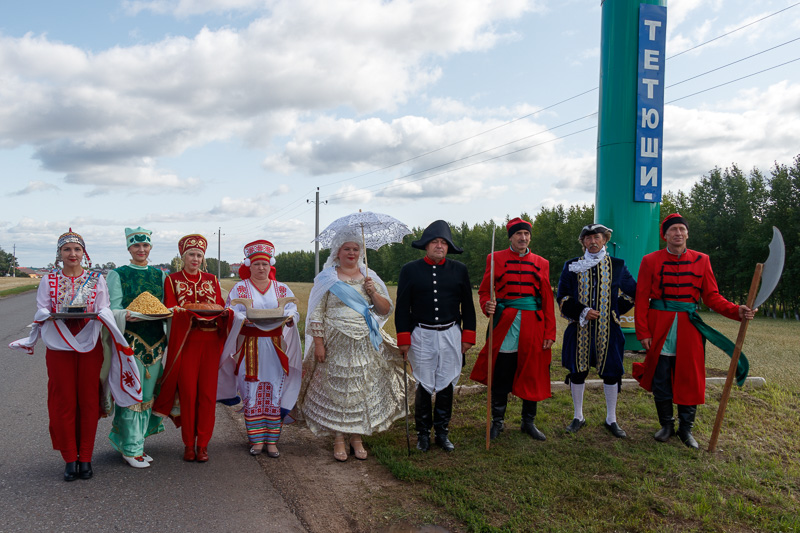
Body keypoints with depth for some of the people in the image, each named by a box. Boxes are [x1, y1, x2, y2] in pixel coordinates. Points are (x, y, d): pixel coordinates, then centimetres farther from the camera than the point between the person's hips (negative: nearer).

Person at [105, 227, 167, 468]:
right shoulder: (117, 274, 3)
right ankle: (131, 449, 5)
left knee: (148, 394, 9)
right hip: (130, 341, -4)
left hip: (155, 341, 4)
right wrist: (126, 316, -26)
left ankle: (136, 442, 22)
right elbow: (113, 309, -4)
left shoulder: (160, 275, 14)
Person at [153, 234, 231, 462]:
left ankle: (203, 444, 7)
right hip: (185, 340, -2)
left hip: (210, 341, 2)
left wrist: (221, 311, -14)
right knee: (187, 391, -3)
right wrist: (190, 311, -22)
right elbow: (170, 310, -2)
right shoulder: (172, 280, 8)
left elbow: (222, 306, 9)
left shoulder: (212, 280, 15)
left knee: (207, 391, -1)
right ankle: (189, 444, 9)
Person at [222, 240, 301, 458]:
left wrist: (286, 317, -19)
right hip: (250, 347, -1)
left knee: (275, 393, 0)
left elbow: (294, 313, 4)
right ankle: (256, 439, 10)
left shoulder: (282, 289, 11)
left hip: (276, 347, 1)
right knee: (252, 394, -1)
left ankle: (272, 440, 9)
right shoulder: (240, 288, 7)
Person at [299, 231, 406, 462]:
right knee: (336, 390, 1)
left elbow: (386, 310, 8)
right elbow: (316, 314, -1)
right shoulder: (327, 278, 1)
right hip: (336, 344, -3)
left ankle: (357, 438, 18)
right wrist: (318, 343, -9)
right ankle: (338, 439, 14)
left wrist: (373, 292, -8)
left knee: (364, 389, 5)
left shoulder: (369, 278, 10)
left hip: (365, 345, 3)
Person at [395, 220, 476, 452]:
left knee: (446, 385, 7)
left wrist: (468, 336, 6)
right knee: (423, 386, 4)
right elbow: (402, 307, 2)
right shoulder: (410, 270, 2)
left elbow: (468, 305, 10)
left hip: (451, 335, 2)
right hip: (422, 336, -1)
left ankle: (442, 432, 21)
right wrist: (403, 338, -3)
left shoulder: (459, 270, 6)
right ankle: (423, 433, 20)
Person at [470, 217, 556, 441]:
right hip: (504, 325, -2)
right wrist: (487, 306, -16)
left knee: (532, 376, 8)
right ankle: (497, 422, 19)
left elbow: (548, 301, 8)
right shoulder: (496, 259, 4)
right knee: (500, 377, 3)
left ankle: (529, 422, 24)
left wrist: (550, 333, 3)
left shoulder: (541, 264, 9)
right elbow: (484, 291, 6)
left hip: (533, 328, 2)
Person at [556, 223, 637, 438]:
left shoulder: (617, 266, 5)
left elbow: (633, 293, 13)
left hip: (608, 329, 0)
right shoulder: (572, 266, 4)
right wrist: (582, 311, -12)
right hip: (579, 329, 0)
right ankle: (578, 417, 22)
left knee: (611, 372, 5)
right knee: (577, 372, 6)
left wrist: (614, 311, 4)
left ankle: (611, 420, 20)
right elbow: (562, 297, 1)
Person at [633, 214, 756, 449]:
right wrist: (643, 333, -6)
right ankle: (666, 425, 24)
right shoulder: (650, 261, -1)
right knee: (660, 381, 6)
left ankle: (686, 428, 20)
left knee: (689, 380, 4)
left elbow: (711, 296, 7)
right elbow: (642, 299, -1)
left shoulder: (701, 261, 5)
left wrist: (737, 311, -9)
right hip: (660, 329, -1)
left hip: (689, 328, 1)